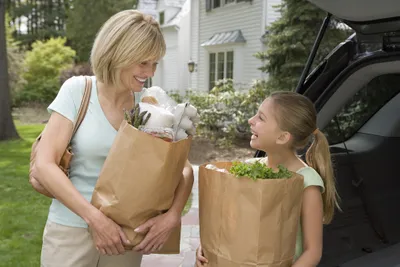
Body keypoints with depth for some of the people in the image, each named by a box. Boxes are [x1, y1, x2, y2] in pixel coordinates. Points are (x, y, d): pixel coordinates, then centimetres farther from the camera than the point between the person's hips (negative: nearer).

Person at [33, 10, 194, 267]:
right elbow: (44, 166, -14)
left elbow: (184, 168, -1)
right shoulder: (78, 90, -11)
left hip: (127, 232, 3)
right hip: (73, 228, -2)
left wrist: (172, 216, -18)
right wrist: (94, 217, -20)